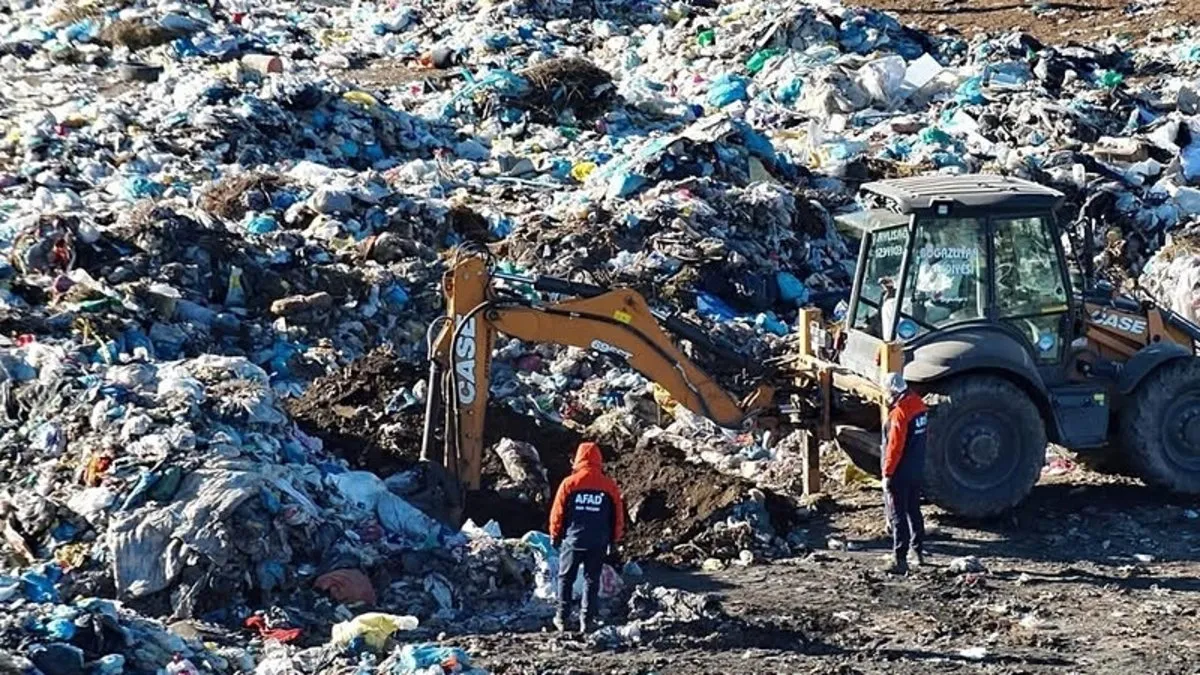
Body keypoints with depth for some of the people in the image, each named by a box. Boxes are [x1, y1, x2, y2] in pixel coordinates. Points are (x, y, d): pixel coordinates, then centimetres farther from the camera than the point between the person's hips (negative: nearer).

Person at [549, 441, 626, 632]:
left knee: (566, 578, 13)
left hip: (572, 540, -1)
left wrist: (555, 535, 12)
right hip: (598, 543, 1)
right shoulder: (609, 486, -3)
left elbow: (557, 513, -2)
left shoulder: (569, 483, -8)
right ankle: (587, 620, 8)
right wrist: (614, 539, 17)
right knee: (592, 580, 10)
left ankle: (562, 618, 14)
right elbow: (618, 516, 5)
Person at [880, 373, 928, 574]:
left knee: (898, 516, -5)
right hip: (917, 471, 9)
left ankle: (900, 560, -8)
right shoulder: (919, 405, 4)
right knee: (914, 511, 21)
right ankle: (918, 552, 30)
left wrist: (887, 473, -16)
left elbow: (894, 447, -22)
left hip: (900, 474, -9)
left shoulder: (899, 413, -22)